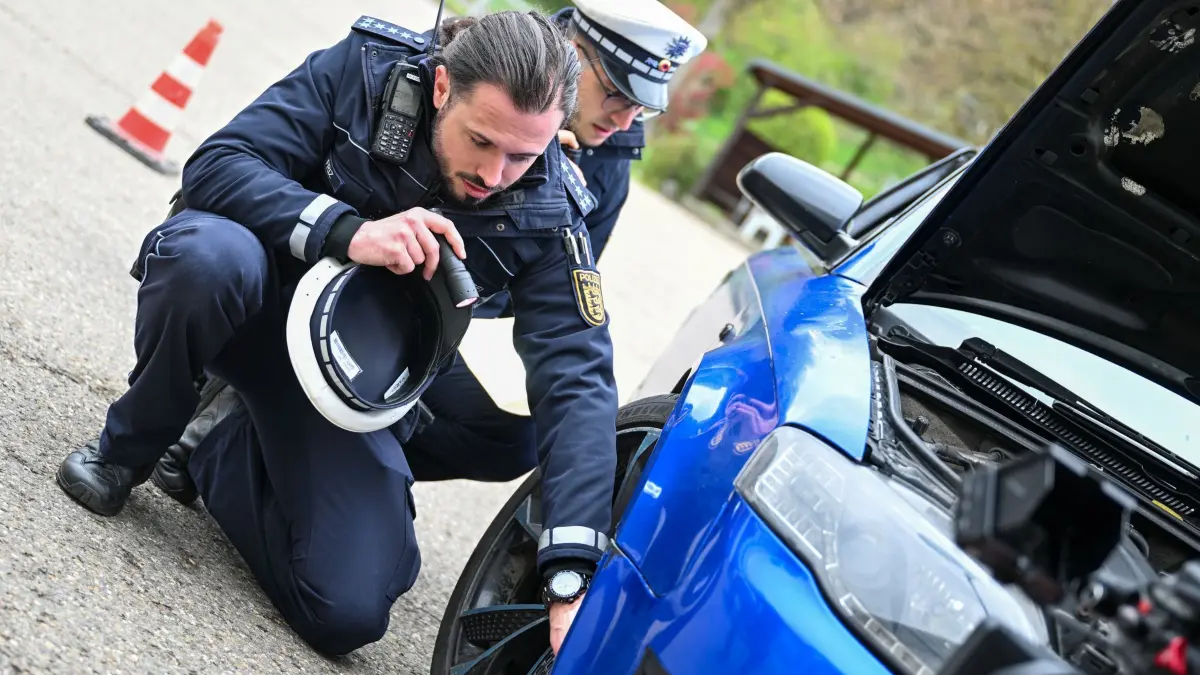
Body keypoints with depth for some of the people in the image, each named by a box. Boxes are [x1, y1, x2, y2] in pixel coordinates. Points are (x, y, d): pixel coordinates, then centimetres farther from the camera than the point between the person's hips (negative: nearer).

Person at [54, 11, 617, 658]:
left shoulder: (546, 217, -18)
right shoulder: (364, 68, -19)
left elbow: (578, 384, -25)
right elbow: (215, 166, -23)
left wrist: (572, 578, -38)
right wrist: (348, 230, -41)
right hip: (253, 301, -1)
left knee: (349, 612, -16)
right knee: (211, 254, -39)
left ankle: (218, 433, 12)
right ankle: (127, 448, -8)